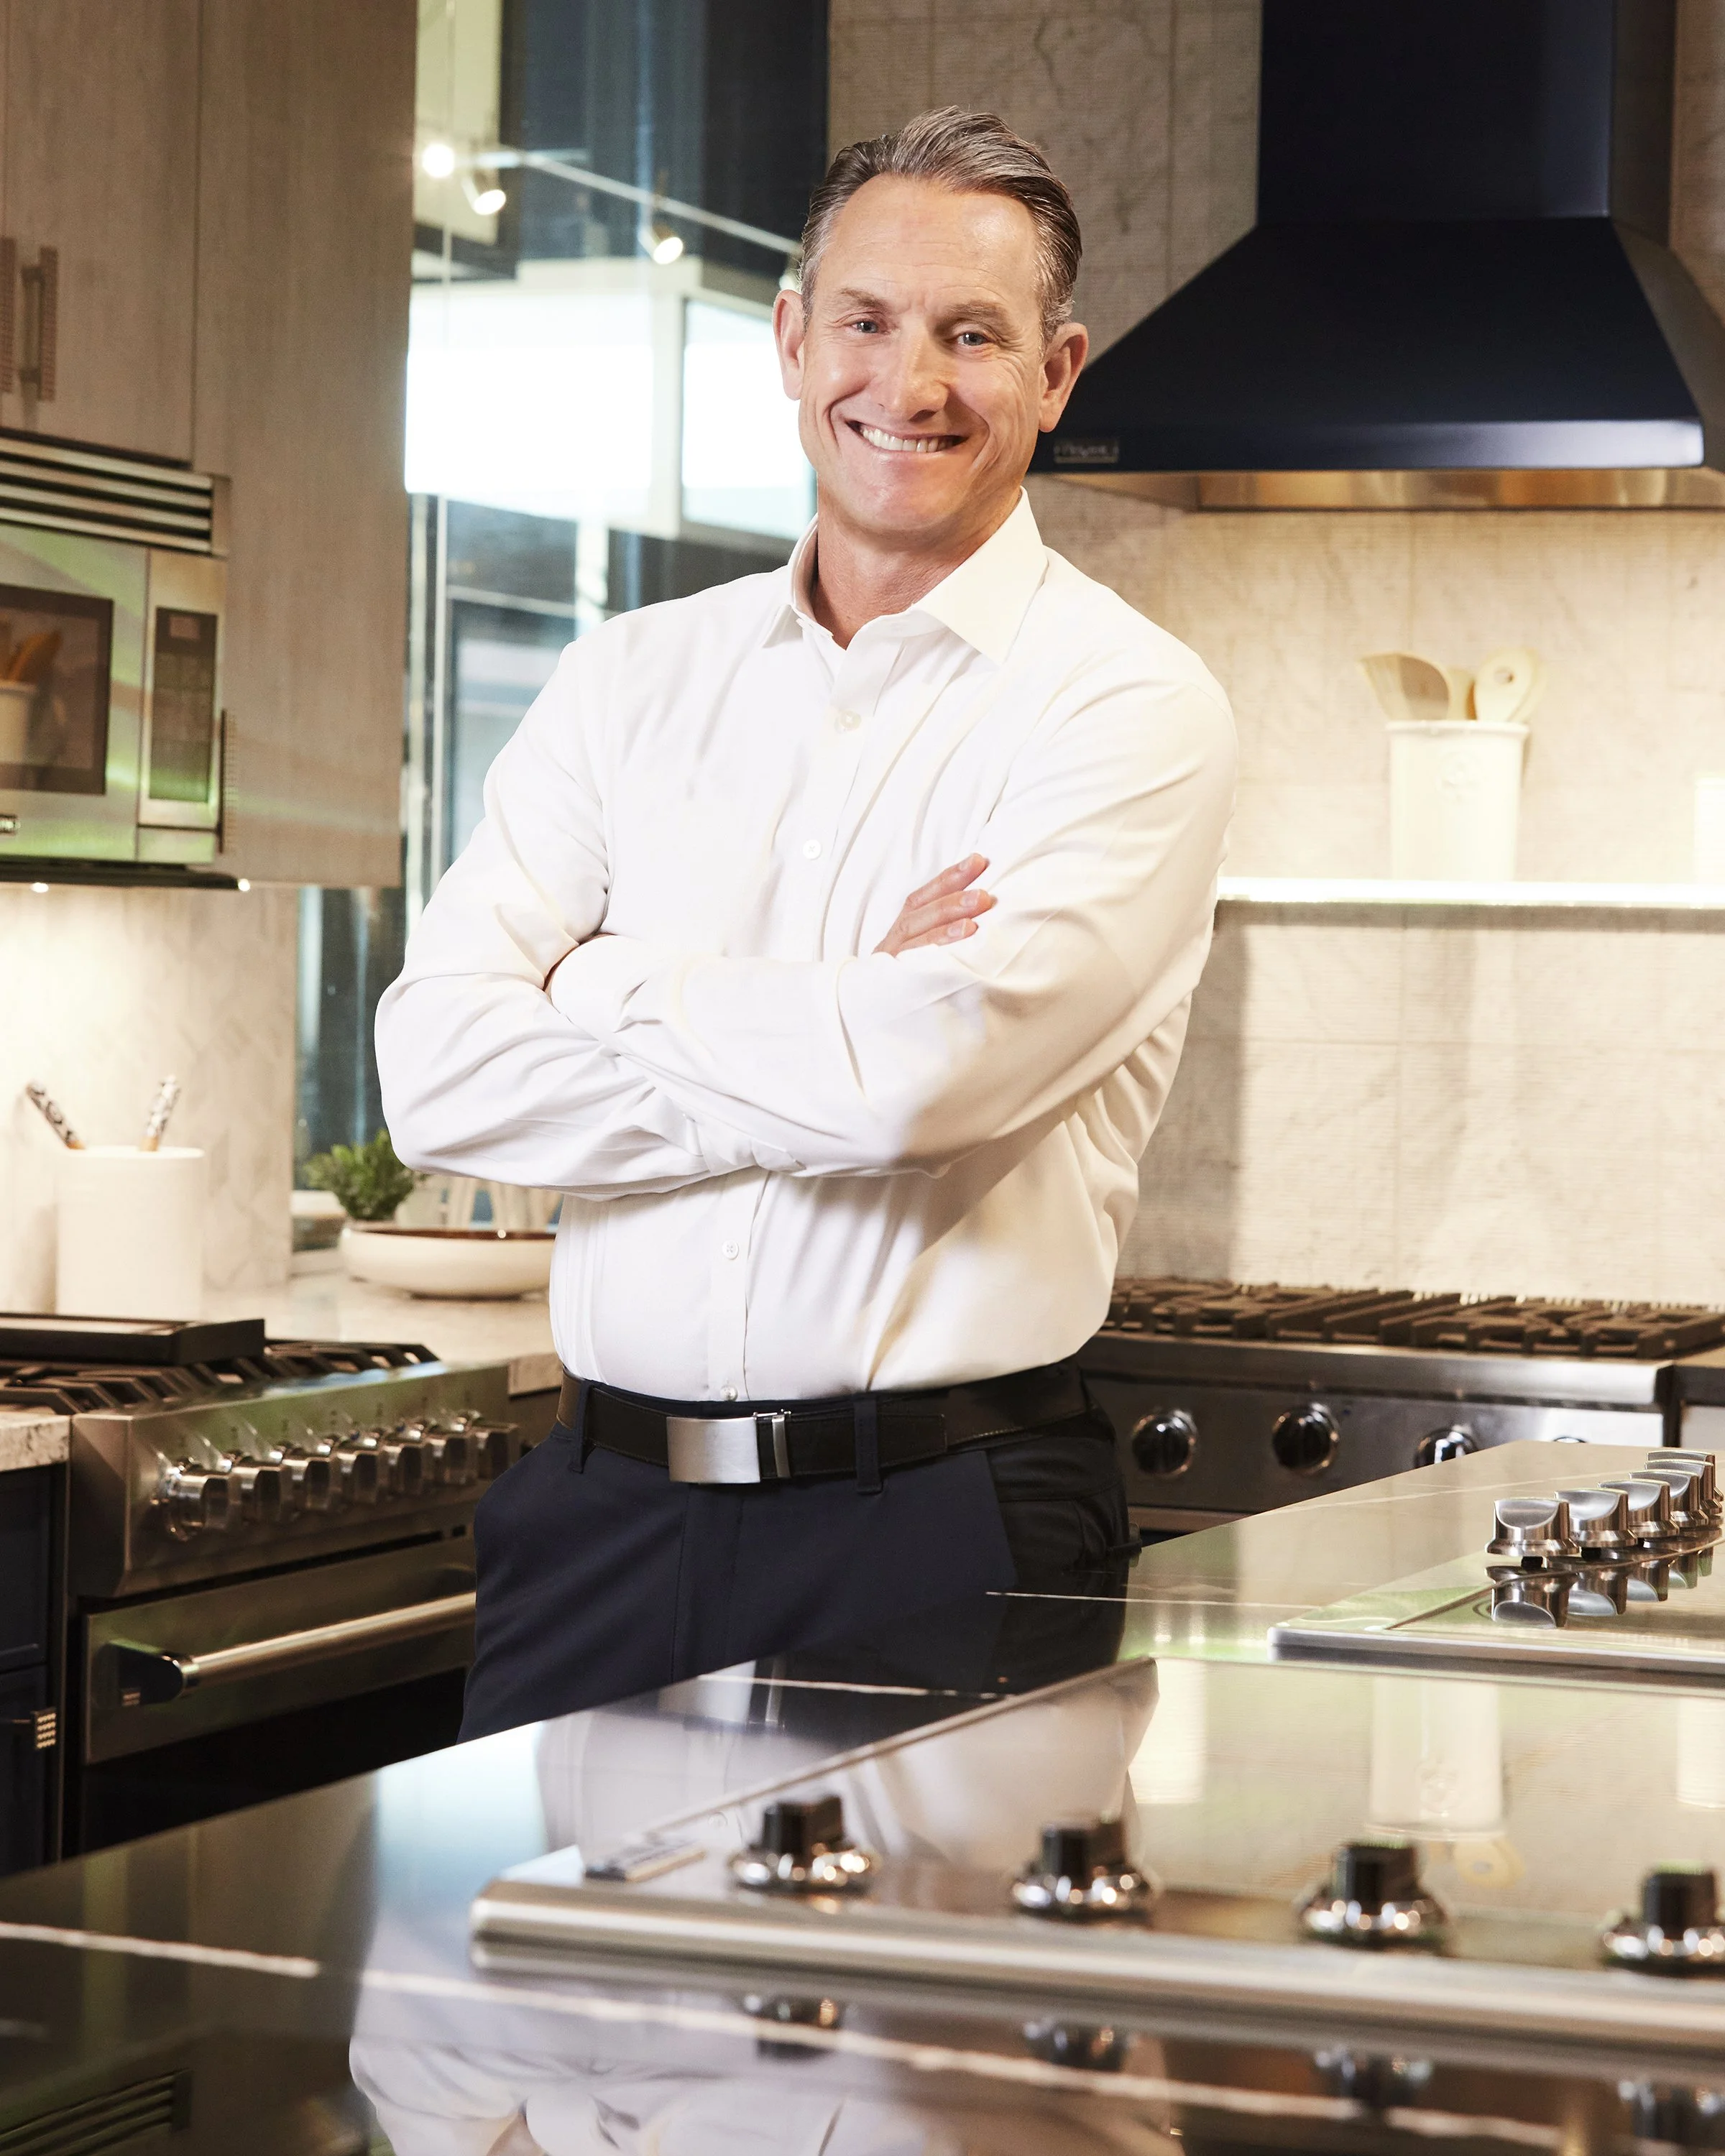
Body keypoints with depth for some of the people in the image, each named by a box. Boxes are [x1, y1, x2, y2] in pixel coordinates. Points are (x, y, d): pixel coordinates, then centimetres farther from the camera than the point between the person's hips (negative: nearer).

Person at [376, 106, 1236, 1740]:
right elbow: (434, 1072, -3)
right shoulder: (631, 681, 10)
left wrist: (596, 993, -3)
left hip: (939, 1537, -3)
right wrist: (841, 1043, -10)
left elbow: (919, 1075, -19)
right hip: (600, 1515, 4)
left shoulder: (1130, 703, -3)